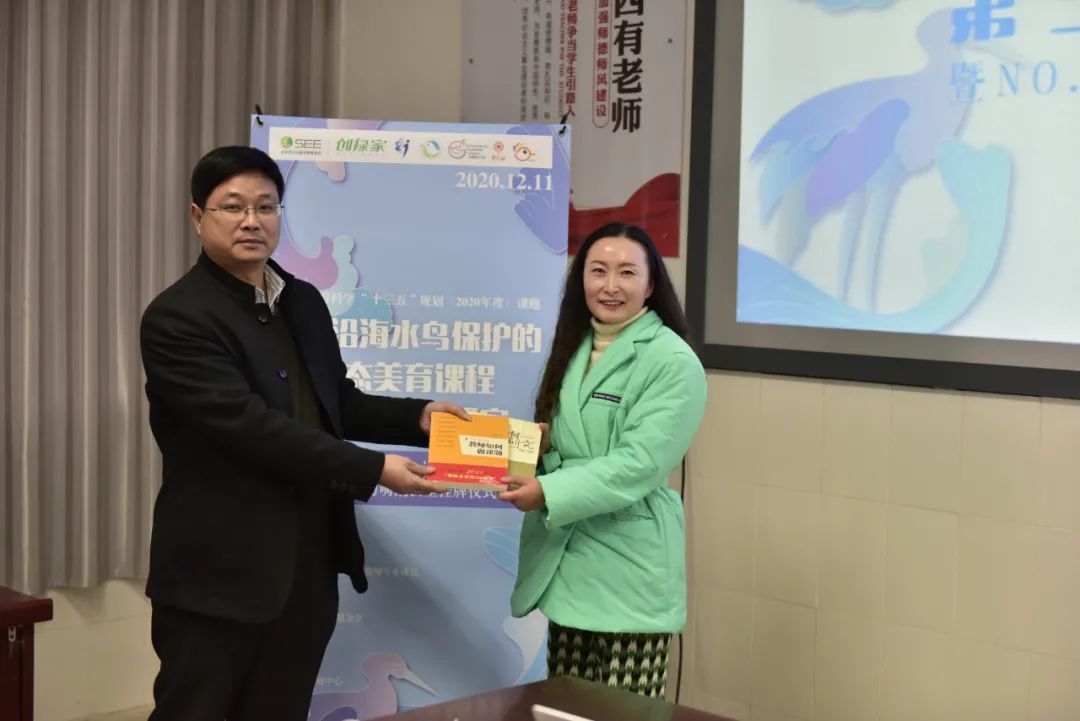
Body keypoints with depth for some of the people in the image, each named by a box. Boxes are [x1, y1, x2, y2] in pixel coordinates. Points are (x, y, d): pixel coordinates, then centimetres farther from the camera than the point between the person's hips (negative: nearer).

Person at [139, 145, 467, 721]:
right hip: (221, 571, -7)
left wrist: (418, 416, 0)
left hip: (309, 566, 7)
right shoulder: (178, 317, -14)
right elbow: (251, 425, -22)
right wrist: (372, 470, -22)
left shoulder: (304, 302, 11)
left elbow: (337, 401, 18)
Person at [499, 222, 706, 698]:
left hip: (629, 567, -7)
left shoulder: (673, 362, -11)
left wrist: (549, 493, -25)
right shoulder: (573, 348, 12)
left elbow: (640, 464, -19)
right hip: (565, 561, 7)